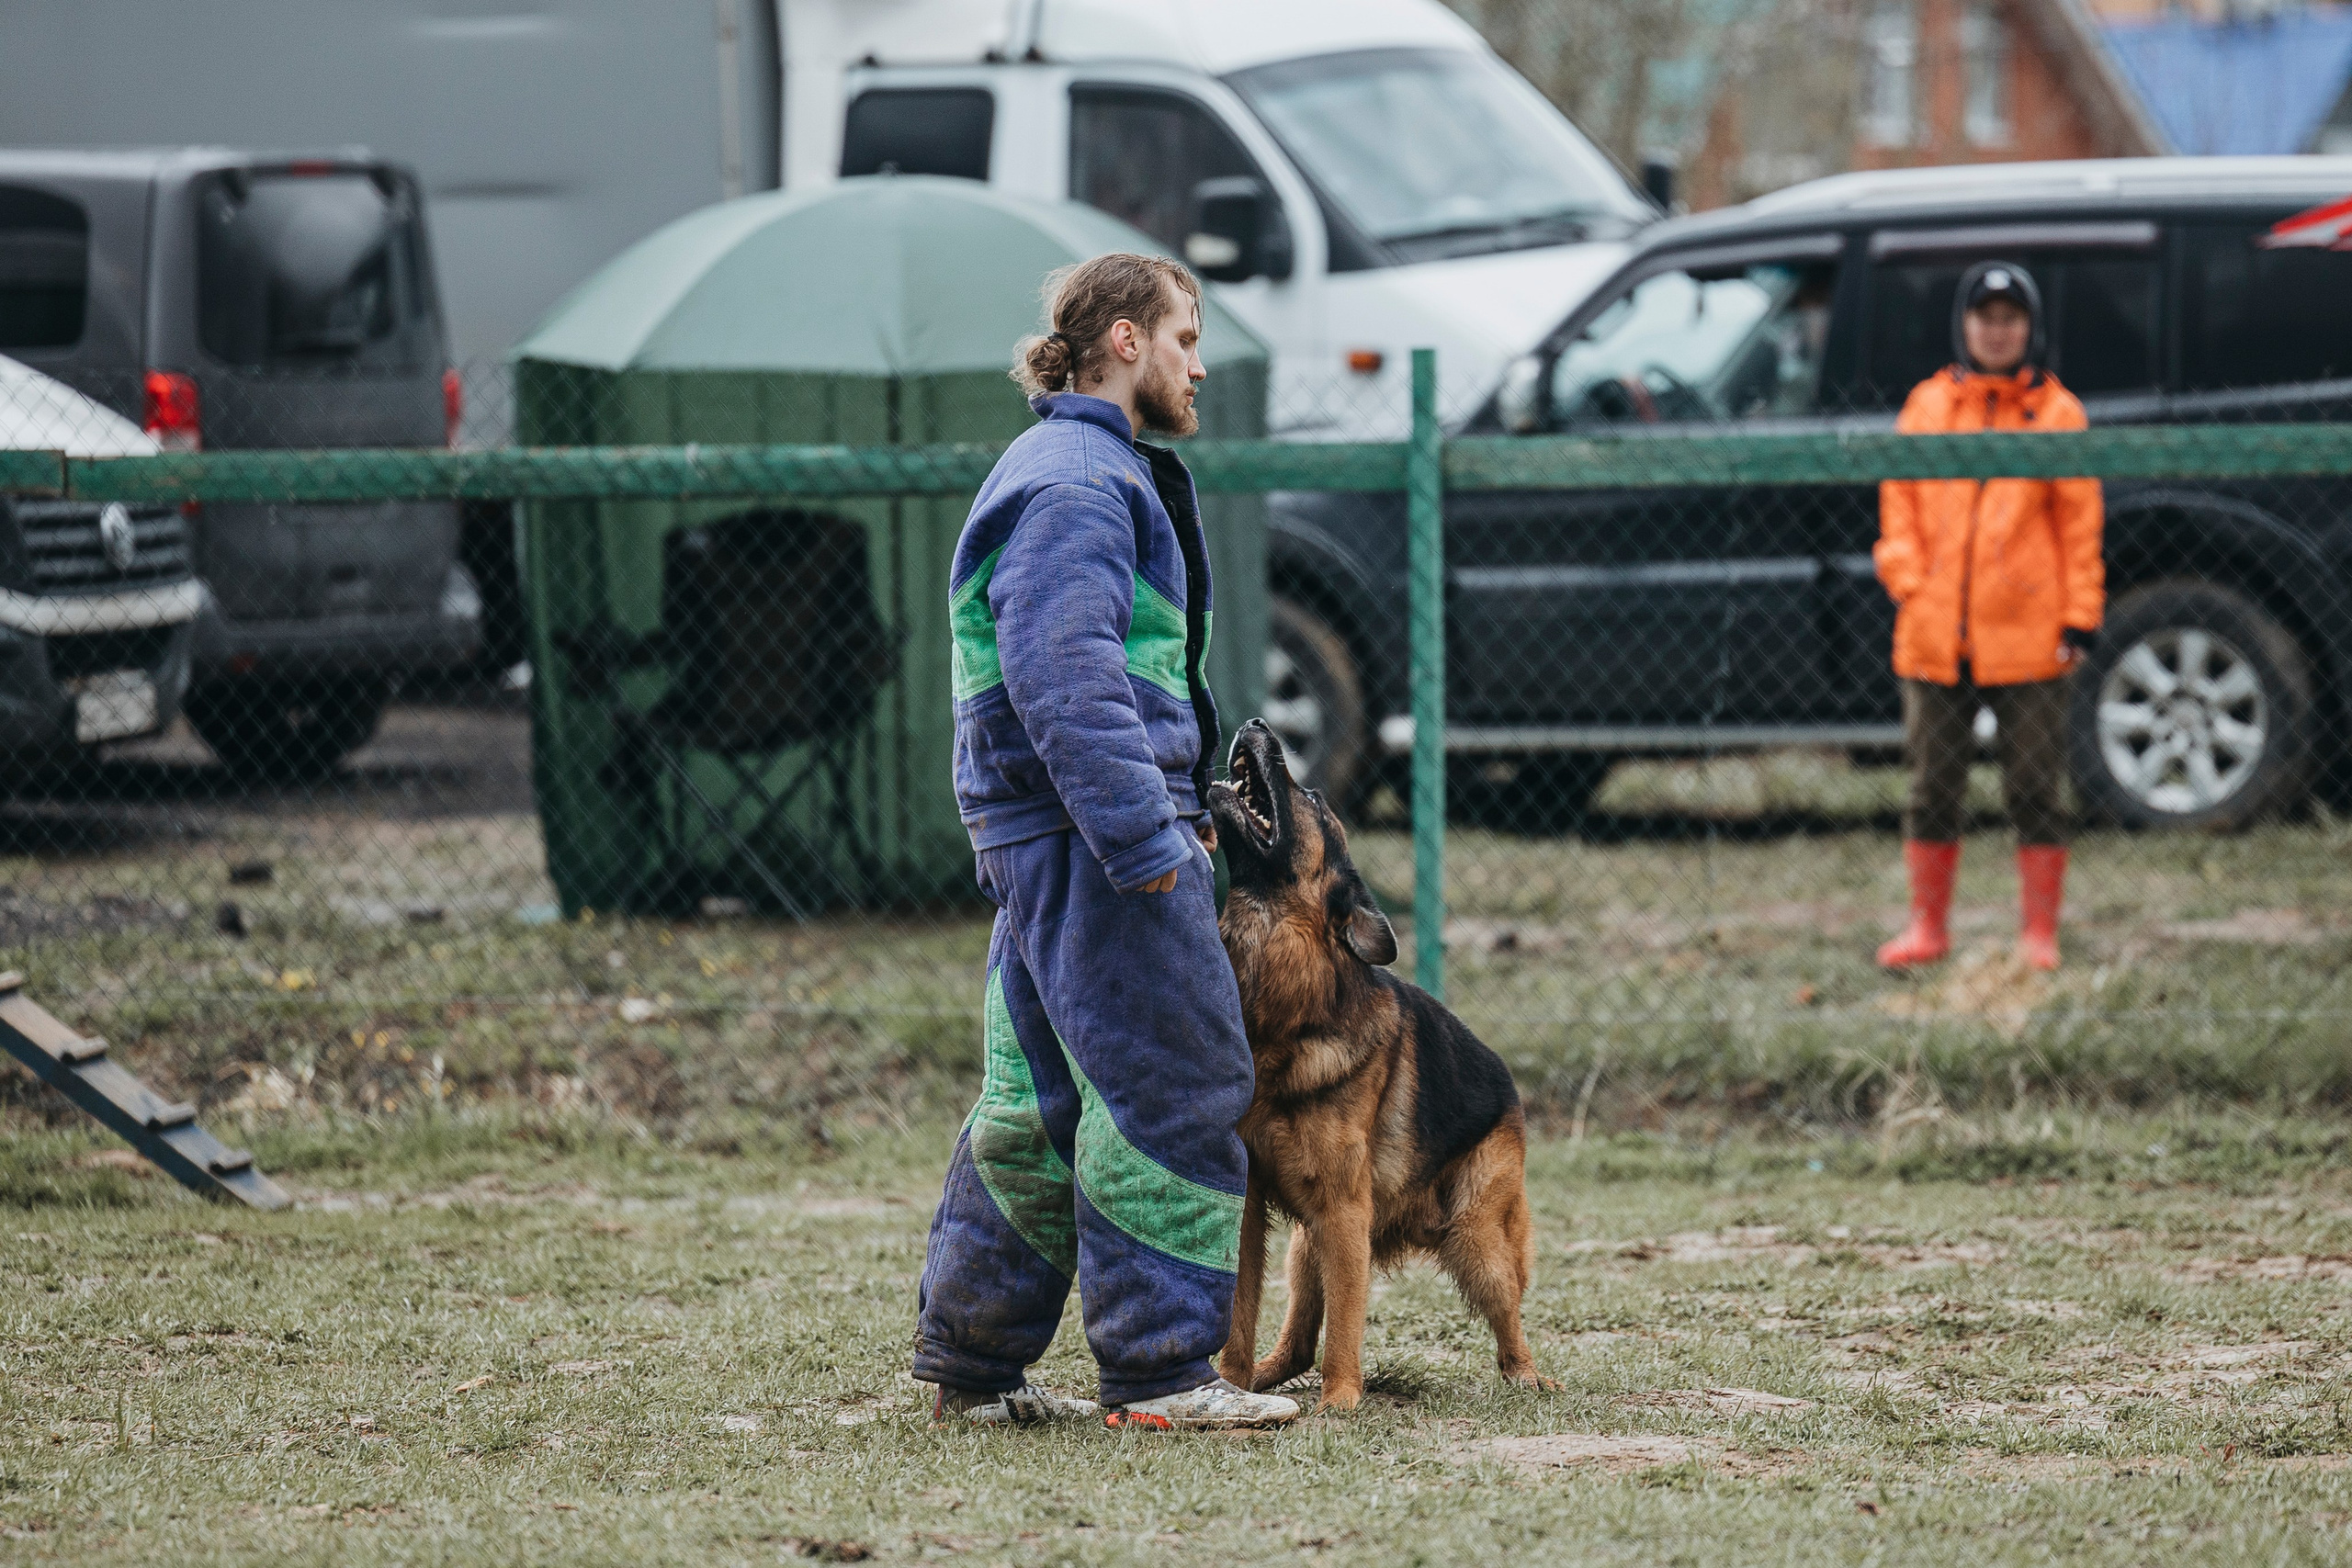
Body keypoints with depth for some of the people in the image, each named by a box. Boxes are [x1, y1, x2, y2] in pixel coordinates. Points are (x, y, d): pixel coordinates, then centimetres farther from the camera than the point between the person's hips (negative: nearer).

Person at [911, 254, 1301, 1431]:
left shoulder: (1098, 471, 22)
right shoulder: (1073, 482, -13)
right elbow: (1064, 677, -23)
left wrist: (1175, 812, 24)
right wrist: (1146, 840, -25)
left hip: (1045, 844, 11)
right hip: (1087, 840, -11)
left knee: (1038, 1101, 13)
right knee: (1170, 1091, -9)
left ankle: (970, 1363, 17)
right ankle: (1158, 1370, -7)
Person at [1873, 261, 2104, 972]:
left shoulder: (2056, 412, 3)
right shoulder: (1927, 406, 10)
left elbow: (2080, 523, 2)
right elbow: (1898, 501, 11)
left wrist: (2079, 619, -4)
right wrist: (1907, 581, -3)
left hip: (2028, 639, -2)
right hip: (1936, 637, 2)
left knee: (2034, 792, 1)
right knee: (1933, 788, 8)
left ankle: (2038, 934, 8)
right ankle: (1928, 927, 17)